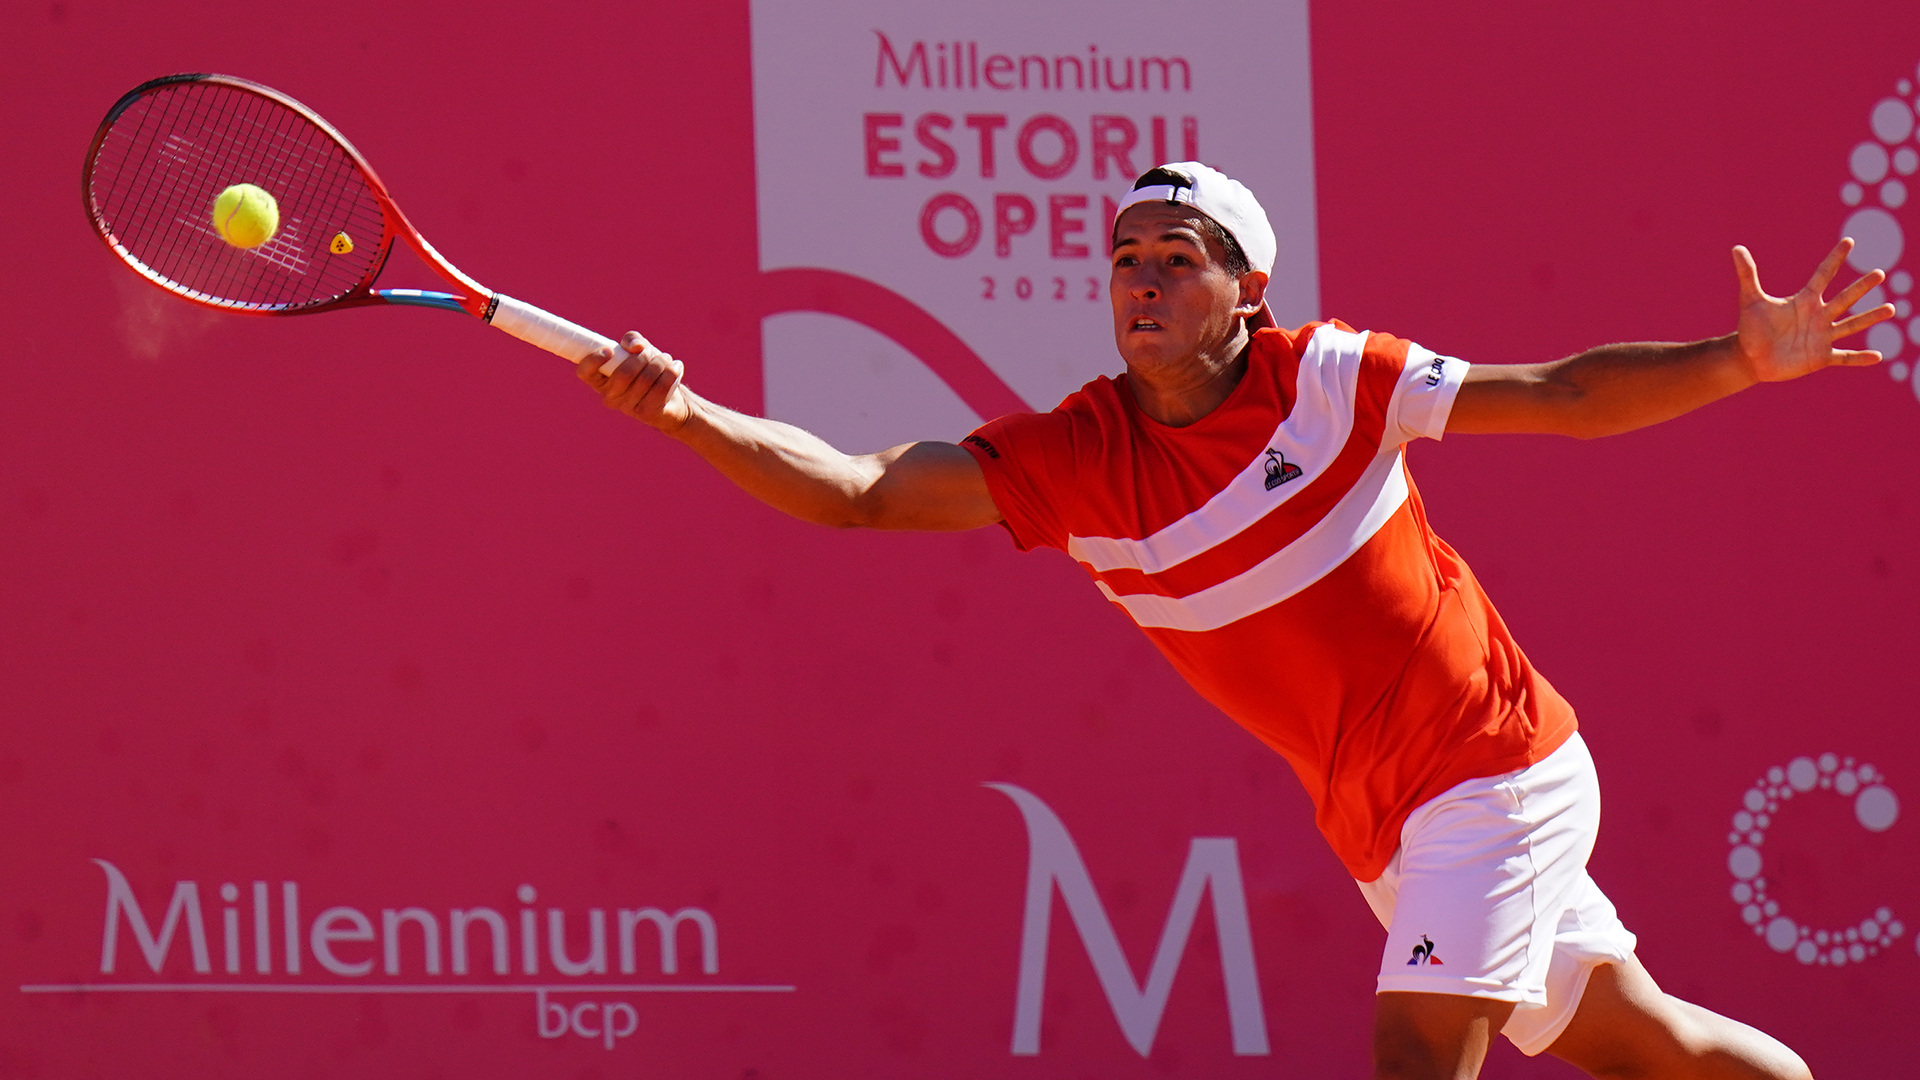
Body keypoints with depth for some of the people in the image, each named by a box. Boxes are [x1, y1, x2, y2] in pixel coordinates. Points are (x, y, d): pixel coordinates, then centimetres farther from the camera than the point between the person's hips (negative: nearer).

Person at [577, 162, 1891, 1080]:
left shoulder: (1330, 379, -12)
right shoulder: (1077, 458, -6)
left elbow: (1562, 395, -8)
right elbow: (858, 490, -14)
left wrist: (1739, 361, -21)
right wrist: (685, 413, -29)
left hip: (1497, 764, -4)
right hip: (1382, 826, 4)